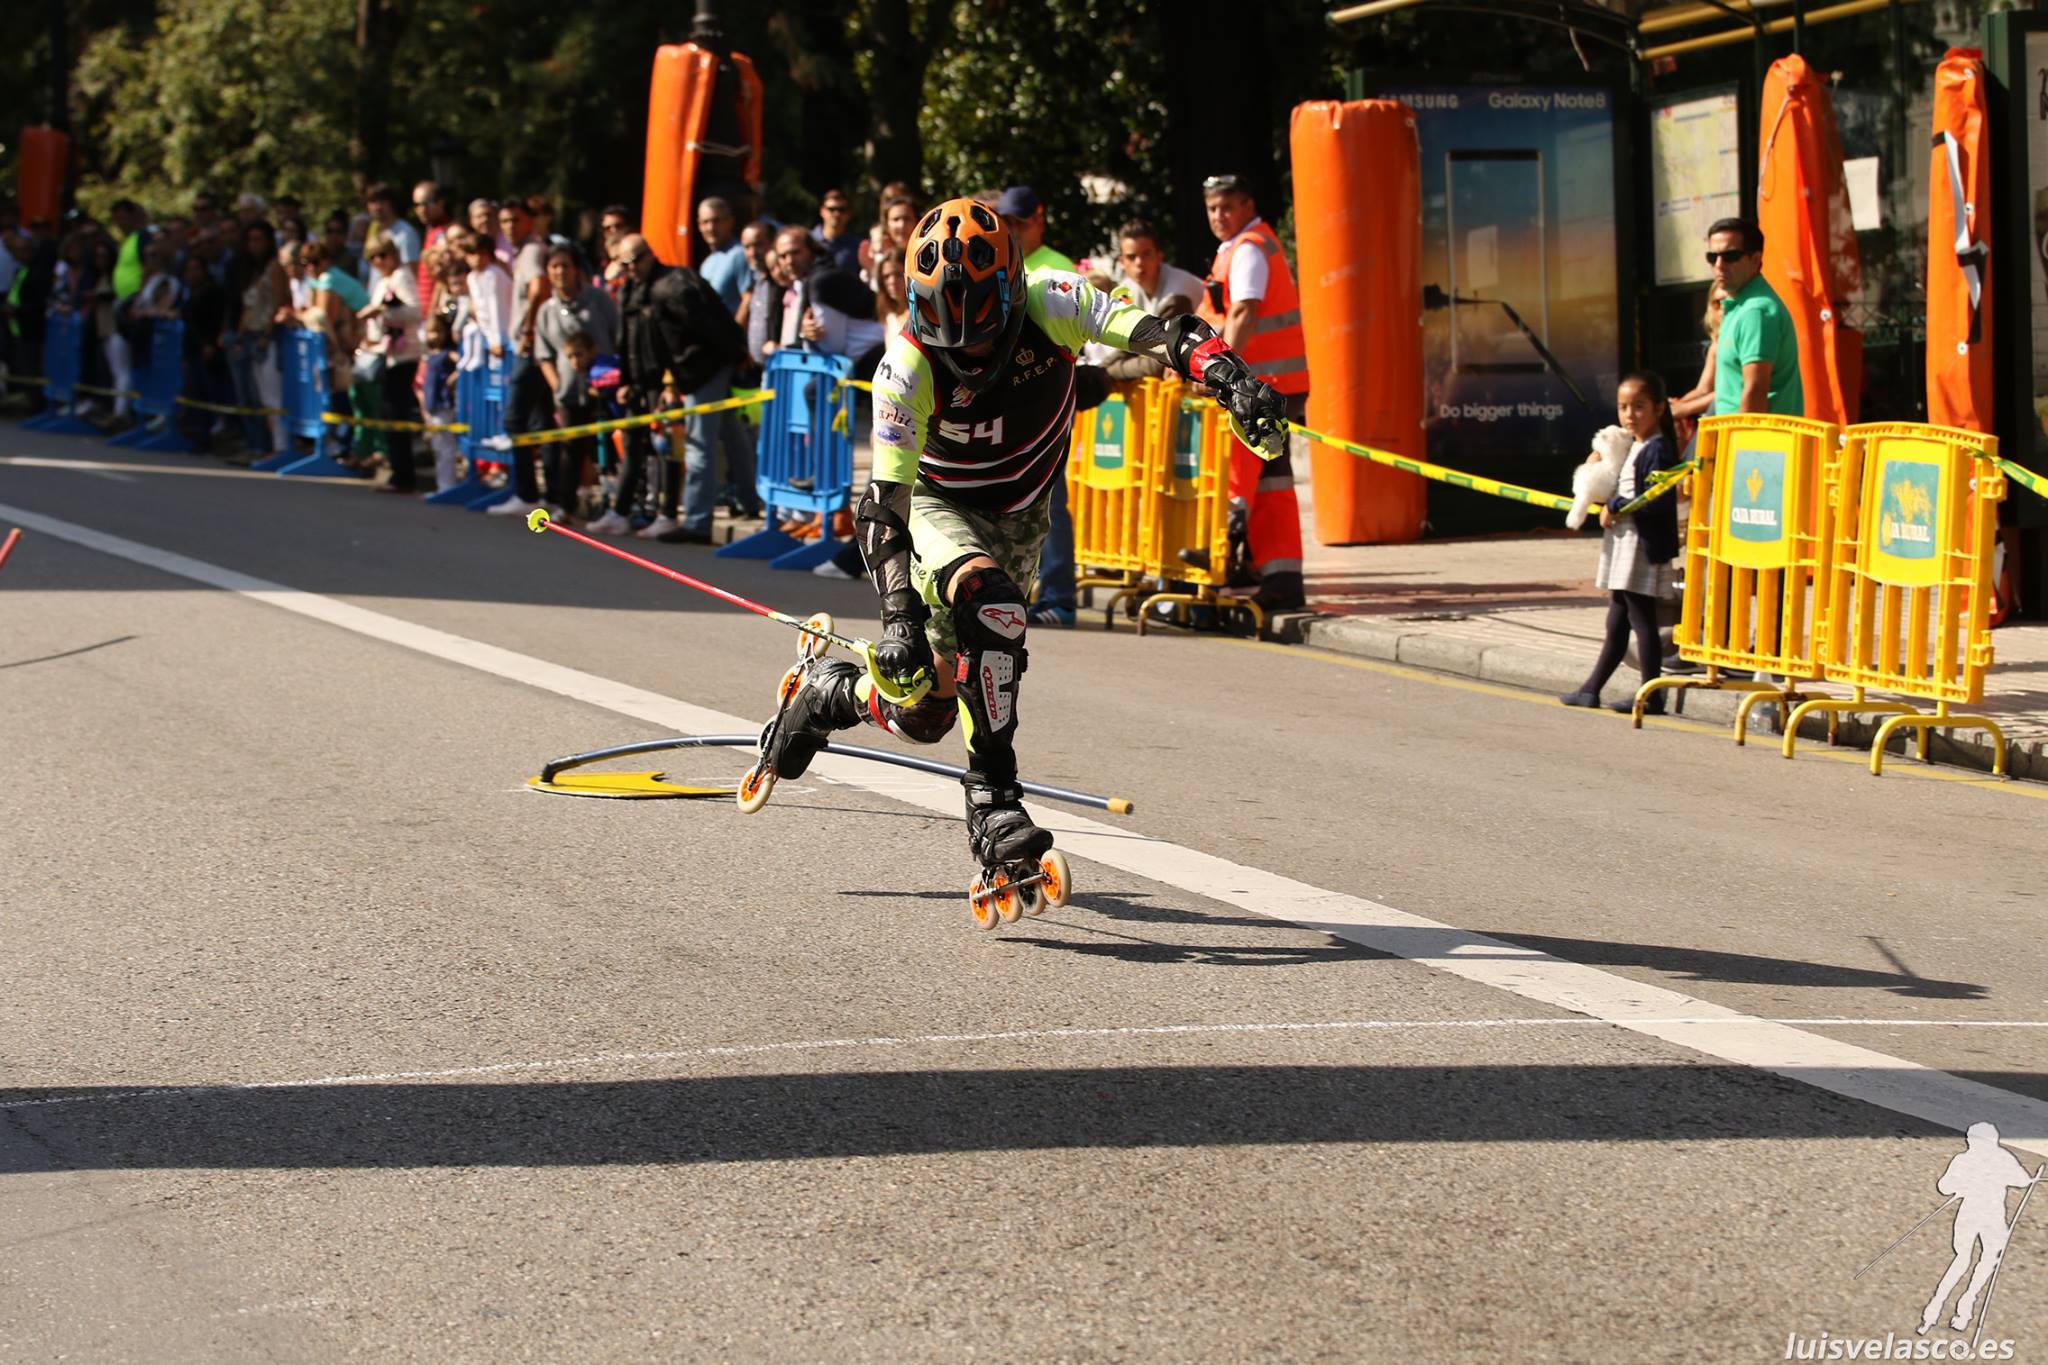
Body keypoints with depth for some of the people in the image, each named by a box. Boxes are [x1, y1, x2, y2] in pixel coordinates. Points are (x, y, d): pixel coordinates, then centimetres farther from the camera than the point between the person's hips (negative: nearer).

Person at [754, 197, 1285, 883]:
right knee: (990, 603, -36)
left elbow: (1149, 331, -38)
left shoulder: (1047, 302, -25)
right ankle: (993, 796, -24)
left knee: (926, 714, 4)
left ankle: (827, 695, 35)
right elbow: (887, 501, -28)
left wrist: (1228, 374, -56)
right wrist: (896, 614, -36)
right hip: (935, 506, -3)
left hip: (1019, 517, 3)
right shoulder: (908, 369, -28)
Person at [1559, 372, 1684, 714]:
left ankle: (1651, 696, 0)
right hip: (1623, 544, 10)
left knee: (1642, 621, -5)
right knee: (1616, 623, 15)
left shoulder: (1657, 449, -15)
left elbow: (1656, 501, -24)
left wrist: (1614, 506, -16)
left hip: (1643, 547, -10)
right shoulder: (1633, 446, 15)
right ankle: (1591, 689, 20)